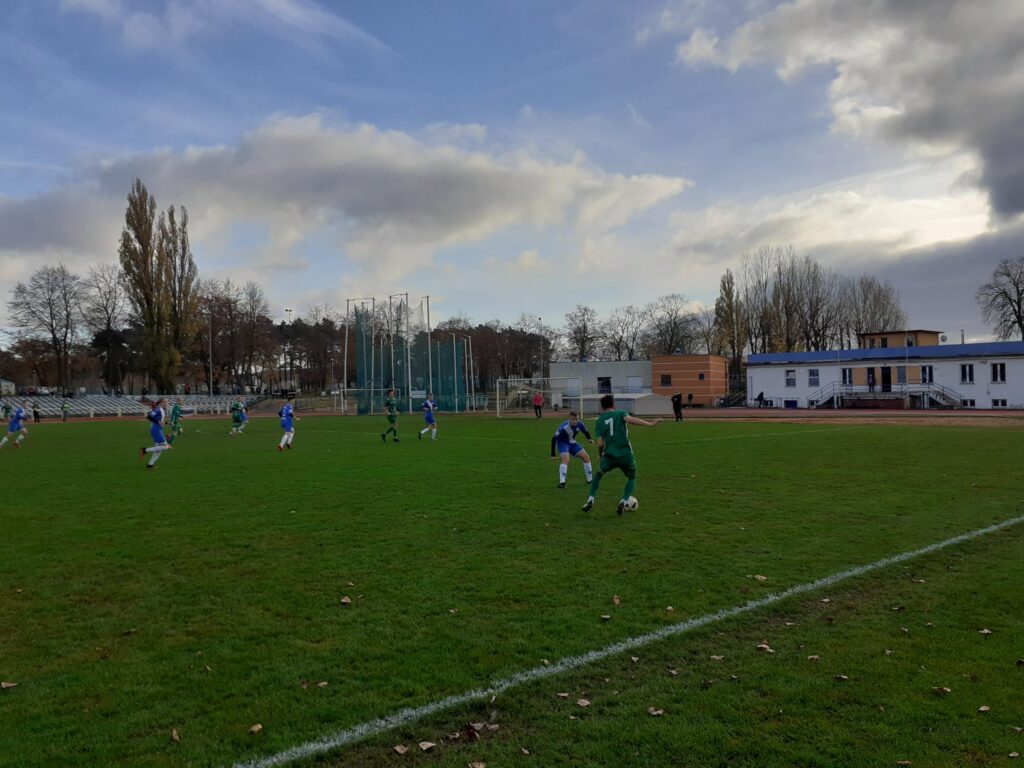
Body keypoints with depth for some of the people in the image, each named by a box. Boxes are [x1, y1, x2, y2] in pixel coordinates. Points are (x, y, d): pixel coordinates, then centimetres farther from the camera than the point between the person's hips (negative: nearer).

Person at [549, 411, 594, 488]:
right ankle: (562, 482, -29)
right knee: (566, 460, -30)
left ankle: (590, 480, 18)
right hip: (562, 443, -6)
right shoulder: (563, 427, -33)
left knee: (586, 458, 3)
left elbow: (585, 432, 4)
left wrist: (590, 439, -16)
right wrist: (553, 454, -28)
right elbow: (554, 438, -28)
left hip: (572, 442, 6)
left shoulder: (580, 424, -18)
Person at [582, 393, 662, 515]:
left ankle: (590, 500, 13)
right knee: (632, 478, 24)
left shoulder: (600, 420, 10)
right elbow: (630, 419, -19)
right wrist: (650, 424, -21)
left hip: (609, 456, 1)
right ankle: (623, 502, 6)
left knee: (597, 475, 28)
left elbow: (600, 444, 4)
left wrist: (601, 455, 23)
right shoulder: (620, 413, 5)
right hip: (626, 455, -1)